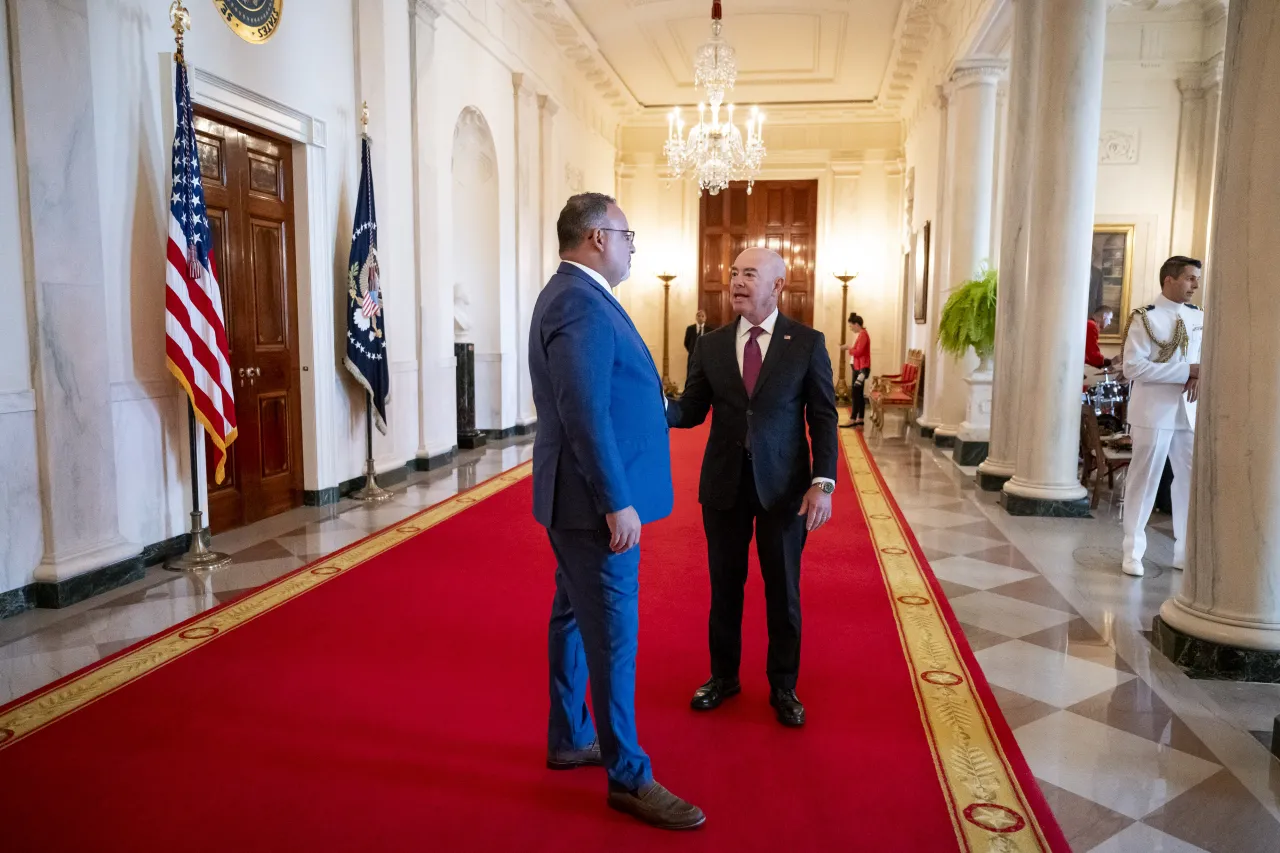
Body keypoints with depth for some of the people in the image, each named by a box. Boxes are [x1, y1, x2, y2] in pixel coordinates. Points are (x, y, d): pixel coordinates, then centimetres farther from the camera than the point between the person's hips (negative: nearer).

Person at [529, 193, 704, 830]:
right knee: (613, 634, -1)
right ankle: (629, 778, 13)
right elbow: (584, 415, -25)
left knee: (574, 617, 19)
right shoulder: (580, 302, -19)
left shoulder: (574, 295, 13)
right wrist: (617, 503, -23)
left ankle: (568, 740, 34)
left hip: (580, 500, 11)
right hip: (594, 502, -11)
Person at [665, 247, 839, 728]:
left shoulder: (807, 343, -3)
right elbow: (692, 411, 2)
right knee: (724, 585, 13)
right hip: (724, 484, 2)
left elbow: (823, 417, -4)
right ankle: (724, 676, 32)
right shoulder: (711, 345, 4)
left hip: (784, 484, -2)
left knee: (783, 590, 9)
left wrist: (823, 483, -12)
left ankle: (783, 687, 27)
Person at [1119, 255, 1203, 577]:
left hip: (1189, 410, 6)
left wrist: (1202, 374, -5)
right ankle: (1133, 551, 12)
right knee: (1144, 480, 1)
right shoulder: (1145, 318, -9)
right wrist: (1187, 371, -20)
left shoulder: (1199, 318, 9)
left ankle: (1186, 552, 22)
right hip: (1154, 411, -6)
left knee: (1192, 480, 10)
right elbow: (1133, 367, -18)